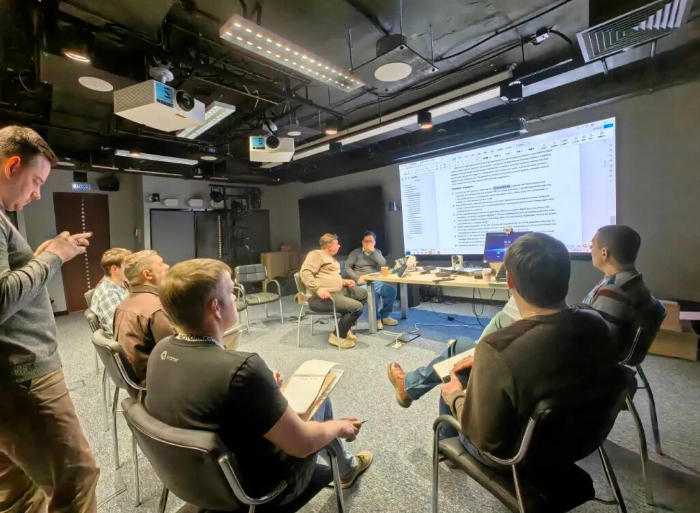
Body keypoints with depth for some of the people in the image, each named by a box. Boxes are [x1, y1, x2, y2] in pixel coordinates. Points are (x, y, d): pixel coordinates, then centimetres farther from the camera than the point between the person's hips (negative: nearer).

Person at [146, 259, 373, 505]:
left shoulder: (160, 350, -14)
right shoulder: (241, 369, -38)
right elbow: (302, 443, -26)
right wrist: (339, 426, -6)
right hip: (256, 489, -6)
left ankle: (343, 462, 43)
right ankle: (344, 467, 41)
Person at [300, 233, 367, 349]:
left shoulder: (331, 258, 25)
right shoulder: (316, 254, -6)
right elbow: (305, 272, -20)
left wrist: (345, 282, 14)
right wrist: (318, 289, -29)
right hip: (324, 297, -11)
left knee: (363, 294, 16)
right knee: (357, 307, -21)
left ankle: (345, 326, 16)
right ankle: (337, 336, -6)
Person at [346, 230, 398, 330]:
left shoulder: (377, 252, 17)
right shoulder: (355, 252, 6)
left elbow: (383, 264, -1)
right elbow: (347, 267, 0)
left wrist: (373, 251, -6)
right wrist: (357, 278, -14)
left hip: (376, 281, 4)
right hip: (362, 283, -4)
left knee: (392, 290, -20)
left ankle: (385, 316, -2)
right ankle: (376, 319, -11)